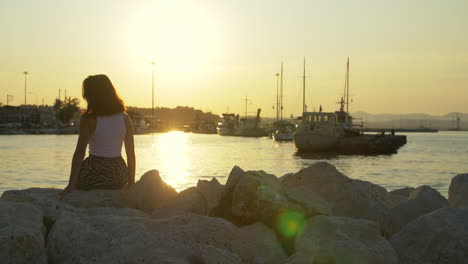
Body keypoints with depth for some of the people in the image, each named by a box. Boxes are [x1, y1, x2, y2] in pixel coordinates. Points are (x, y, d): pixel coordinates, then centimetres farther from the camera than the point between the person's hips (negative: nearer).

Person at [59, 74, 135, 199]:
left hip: (93, 178, -3)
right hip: (119, 180, 3)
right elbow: (131, 154, 2)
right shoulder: (125, 119, 0)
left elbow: (79, 153, -15)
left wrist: (71, 184, -15)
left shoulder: (88, 120, -10)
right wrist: (131, 184, 10)